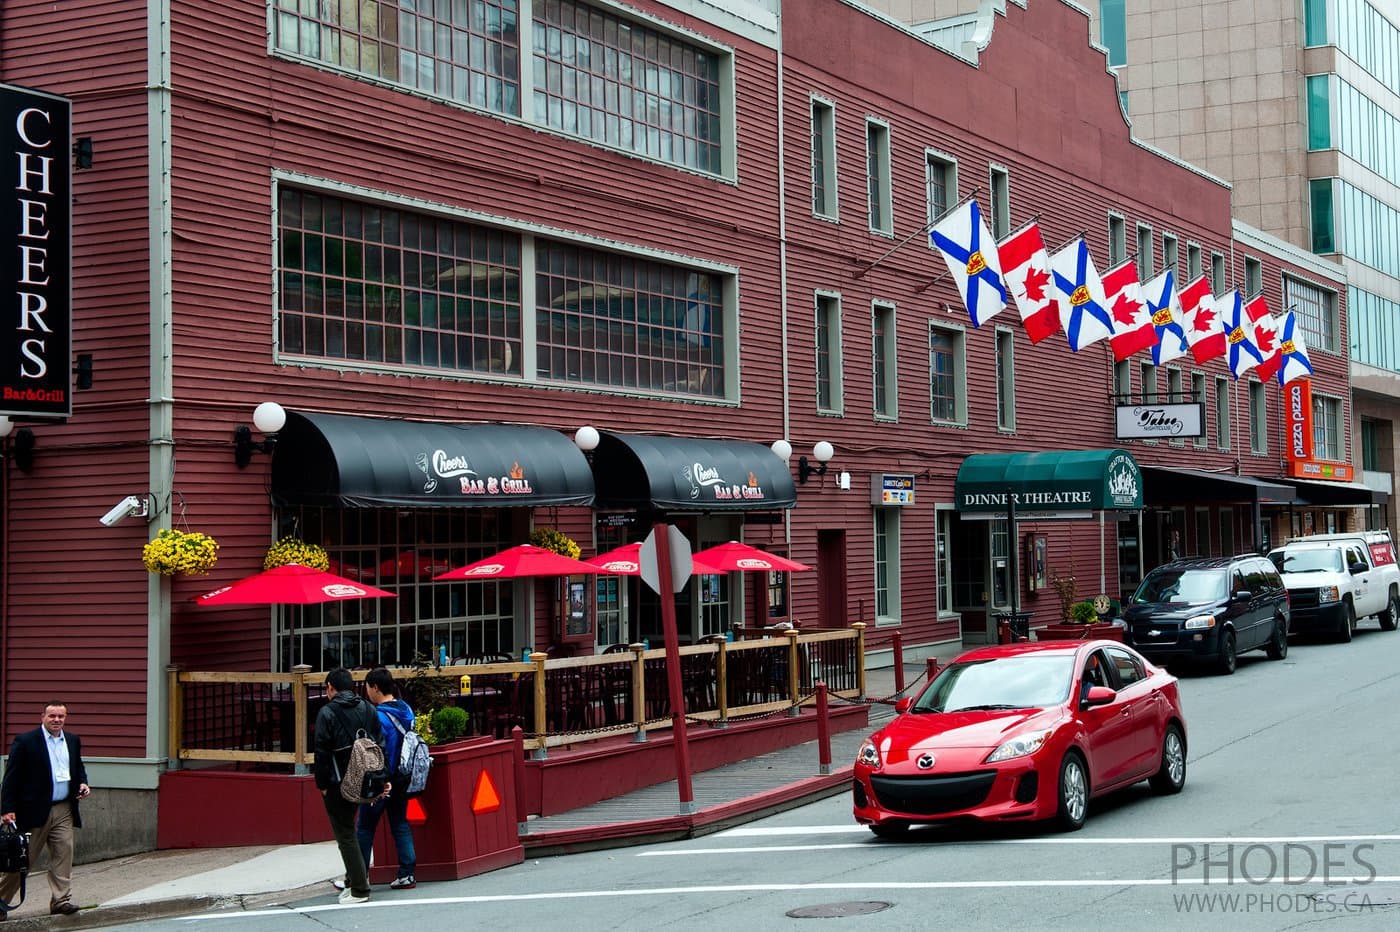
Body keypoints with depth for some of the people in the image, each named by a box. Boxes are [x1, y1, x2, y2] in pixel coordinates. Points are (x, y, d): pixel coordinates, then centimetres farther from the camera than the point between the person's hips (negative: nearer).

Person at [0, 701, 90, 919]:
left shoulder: (73, 741, 12)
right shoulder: (25, 741, -5)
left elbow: (78, 768, 27)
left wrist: (82, 783, 4)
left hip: (64, 811, 5)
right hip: (34, 811, -5)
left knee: (63, 855, -2)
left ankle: (61, 900, 2)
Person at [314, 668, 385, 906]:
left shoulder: (327, 713, -9)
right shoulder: (368, 709, 8)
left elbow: (322, 752, -12)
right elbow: (380, 745, 7)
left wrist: (322, 784, -5)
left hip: (338, 784, -6)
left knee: (345, 835, 1)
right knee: (349, 830, 21)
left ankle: (359, 889, -1)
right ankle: (354, 879, 25)